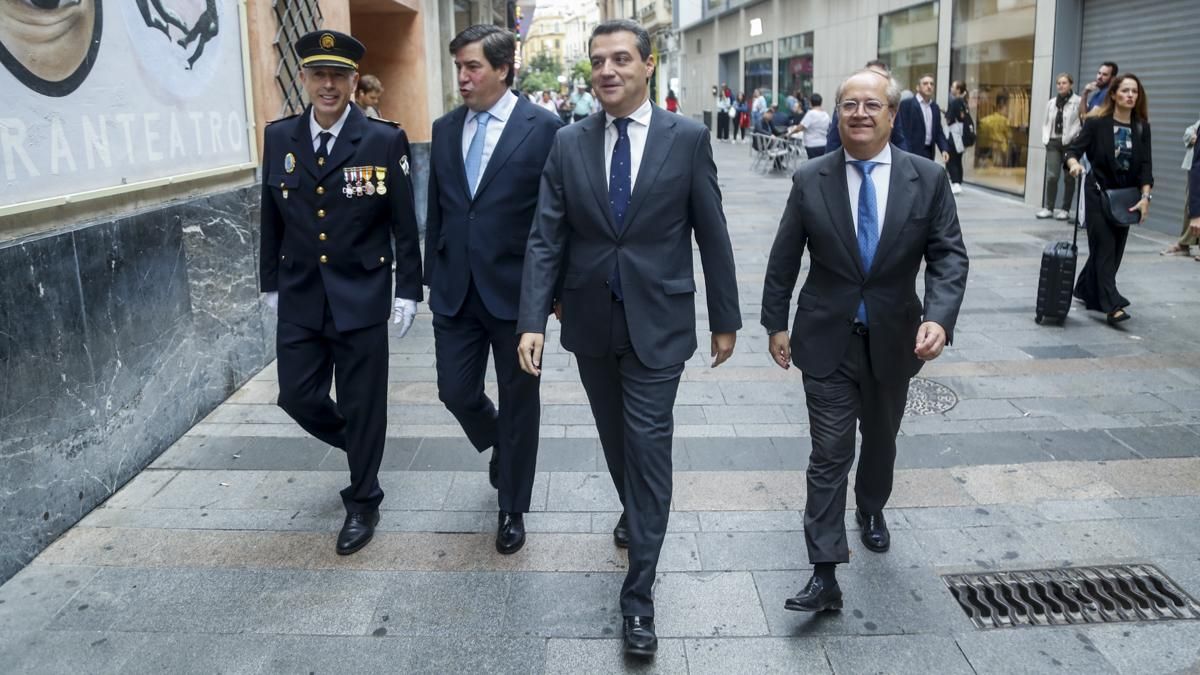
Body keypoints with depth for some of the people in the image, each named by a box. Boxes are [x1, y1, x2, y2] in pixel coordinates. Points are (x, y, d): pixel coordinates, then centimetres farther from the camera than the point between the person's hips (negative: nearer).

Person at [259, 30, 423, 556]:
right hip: (300, 297, 4)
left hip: (362, 297, -3)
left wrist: (408, 291, -6)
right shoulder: (278, 138, 3)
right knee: (297, 397, 8)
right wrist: (270, 282, 12)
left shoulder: (384, 141, -8)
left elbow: (404, 224, -5)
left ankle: (362, 503, 25)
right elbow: (272, 220, 10)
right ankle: (359, 446, 38)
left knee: (362, 405, 5)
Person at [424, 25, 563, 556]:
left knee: (518, 400, 8)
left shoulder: (544, 127, -8)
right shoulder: (444, 129, 7)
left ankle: (512, 508, 26)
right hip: (455, 290, 4)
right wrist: (432, 277, 11)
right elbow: (436, 211, 12)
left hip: (517, 289, -4)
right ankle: (502, 448, 42)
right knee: (456, 391, 9)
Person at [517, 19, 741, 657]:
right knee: (615, 438, 19)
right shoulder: (568, 143, 0)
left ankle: (638, 597, 7)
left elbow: (711, 233, -1)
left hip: (658, 321, -3)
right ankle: (634, 511, 49)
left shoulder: (688, 137, -5)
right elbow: (545, 239, -3)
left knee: (648, 447, -2)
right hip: (591, 322, 3)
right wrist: (532, 321, -13)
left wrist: (725, 318, 2)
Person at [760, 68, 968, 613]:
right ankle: (825, 574, 0)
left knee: (880, 438, 21)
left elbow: (949, 256, -6)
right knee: (830, 454, -4)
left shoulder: (928, 179, -5)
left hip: (893, 340, 2)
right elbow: (783, 261, 1)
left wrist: (939, 318, -22)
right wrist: (776, 324, 2)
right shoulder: (810, 180, -6)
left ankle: (871, 510, 51)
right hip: (828, 340, -2)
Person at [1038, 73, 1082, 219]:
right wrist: (1045, 139, 5)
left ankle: (1065, 209, 9)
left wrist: (1070, 137, -16)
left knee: (1069, 177, 3)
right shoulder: (1051, 103, 15)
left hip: (1070, 143, -4)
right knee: (1051, 176, -2)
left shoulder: (1078, 102, -4)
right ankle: (1048, 208, 5)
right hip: (1053, 142, 4)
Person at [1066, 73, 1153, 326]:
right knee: (1104, 248, -8)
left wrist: (1145, 196, -9)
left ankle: (1086, 290, 30)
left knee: (1115, 250, 10)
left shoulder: (1141, 127, 3)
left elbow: (1144, 165, 1)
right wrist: (1074, 163, -34)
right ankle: (1112, 305, -10)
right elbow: (1074, 149, -10)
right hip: (1098, 193, -4)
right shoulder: (1097, 122, -7)